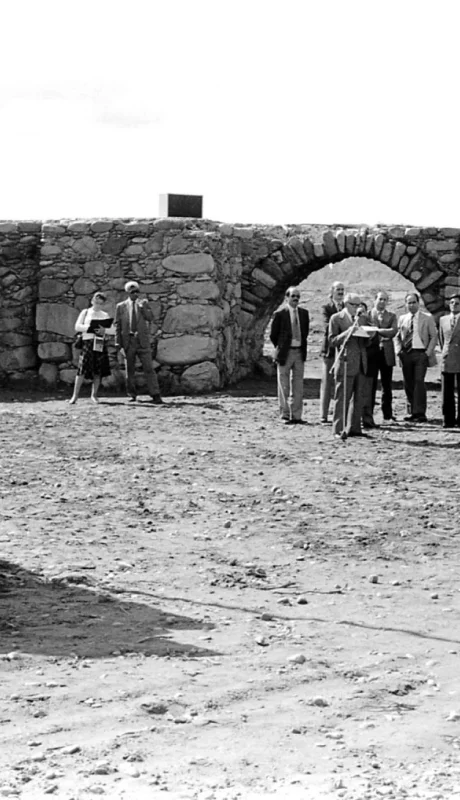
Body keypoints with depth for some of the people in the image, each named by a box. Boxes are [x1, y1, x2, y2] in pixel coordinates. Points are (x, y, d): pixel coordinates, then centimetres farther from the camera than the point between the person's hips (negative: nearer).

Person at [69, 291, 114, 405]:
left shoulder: (105, 315, 16)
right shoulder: (85, 312, 10)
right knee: (82, 369, -10)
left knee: (98, 370, 1)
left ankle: (94, 395, 12)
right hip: (88, 342, -3)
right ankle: (75, 395, -6)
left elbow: (113, 330, 9)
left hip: (100, 344, 3)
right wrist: (90, 328, -13)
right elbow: (77, 326, 1)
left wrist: (104, 330, -12)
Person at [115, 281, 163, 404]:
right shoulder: (121, 306, 6)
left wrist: (143, 308, -18)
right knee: (129, 370, 5)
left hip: (142, 340, 0)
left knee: (149, 368, -7)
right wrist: (118, 344, 0)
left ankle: (155, 395, -10)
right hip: (128, 341, 0)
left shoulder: (143, 303, 9)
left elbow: (150, 318, -2)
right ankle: (132, 395, 15)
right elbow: (118, 326, 6)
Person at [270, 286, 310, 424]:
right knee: (284, 386, 2)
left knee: (298, 386, 5)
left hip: (299, 352, 4)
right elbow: (273, 335, 0)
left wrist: (302, 346, 13)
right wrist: (280, 348, 5)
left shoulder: (304, 313, 6)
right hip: (285, 353, -4)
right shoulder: (280, 314, -7)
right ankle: (285, 415, 6)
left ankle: (296, 416, 9)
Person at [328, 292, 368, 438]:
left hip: (360, 363, 6)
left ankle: (354, 428, 12)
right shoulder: (336, 318, -1)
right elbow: (333, 341, -7)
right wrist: (349, 331, -18)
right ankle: (338, 430, -2)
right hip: (346, 363, -6)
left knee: (358, 397, 6)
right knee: (342, 398, -5)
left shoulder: (359, 318, 18)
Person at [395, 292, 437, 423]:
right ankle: (411, 412, 12)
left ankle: (420, 413, -13)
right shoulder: (402, 318, 13)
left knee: (419, 381, -13)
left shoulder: (427, 318, 4)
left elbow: (433, 336, 4)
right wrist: (398, 350, -1)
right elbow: (397, 336, 15)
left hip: (421, 353, -3)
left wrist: (428, 352, -7)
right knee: (408, 384, 4)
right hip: (406, 354, 4)